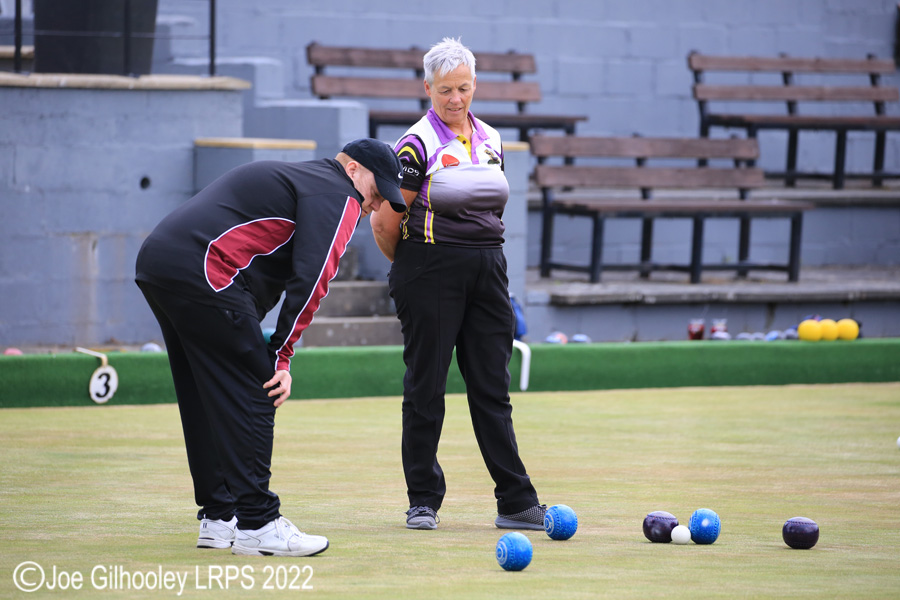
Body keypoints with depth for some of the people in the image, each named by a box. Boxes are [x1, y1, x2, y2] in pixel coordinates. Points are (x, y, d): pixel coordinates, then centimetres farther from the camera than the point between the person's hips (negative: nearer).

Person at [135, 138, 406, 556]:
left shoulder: (293, 178, 31)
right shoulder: (338, 195, 1)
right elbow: (310, 278, -11)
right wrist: (282, 357, -8)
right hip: (203, 274, -10)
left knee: (207, 399, 16)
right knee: (250, 396, -5)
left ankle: (218, 518, 21)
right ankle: (256, 525, -7)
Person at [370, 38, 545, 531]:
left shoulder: (490, 140, 12)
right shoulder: (418, 144, -9)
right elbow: (385, 222, -8)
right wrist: (409, 268, 5)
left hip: (487, 267, 6)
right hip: (431, 268, -6)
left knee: (492, 387, 6)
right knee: (426, 386, 0)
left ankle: (516, 502, 6)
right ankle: (423, 501, 8)